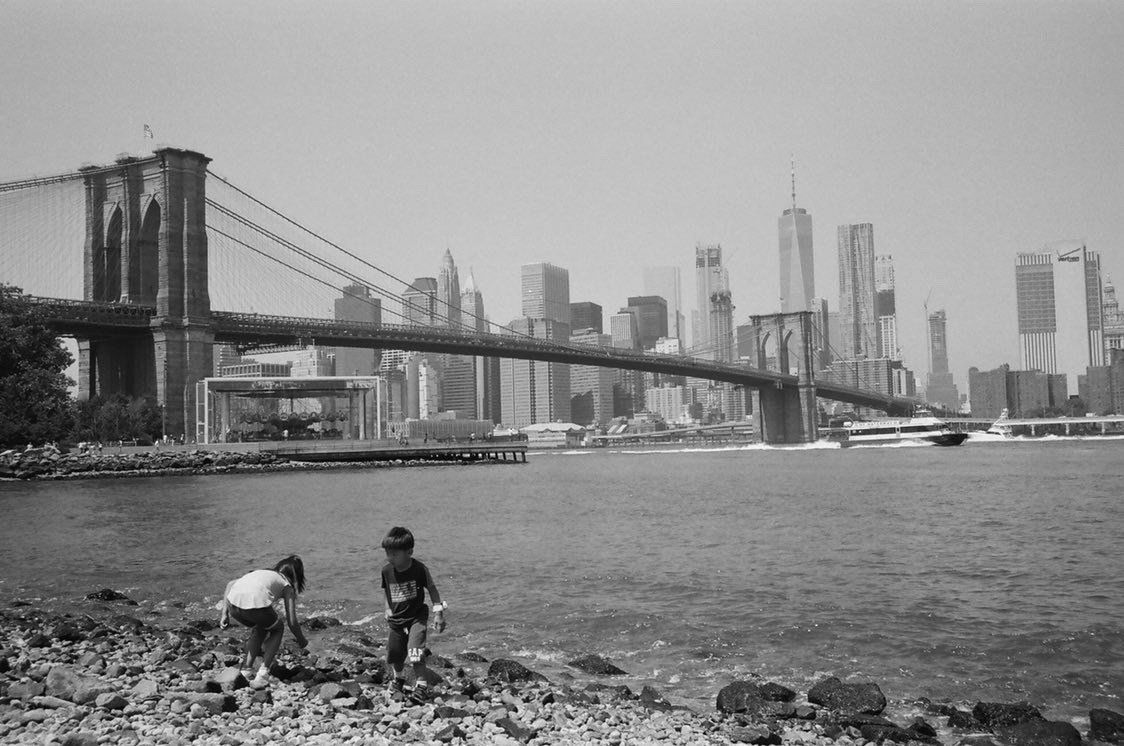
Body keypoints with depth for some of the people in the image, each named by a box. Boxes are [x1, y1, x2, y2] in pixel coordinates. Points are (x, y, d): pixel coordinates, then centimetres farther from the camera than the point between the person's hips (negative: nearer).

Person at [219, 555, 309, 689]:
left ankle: (246, 670, 26)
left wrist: (224, 613, 23)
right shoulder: (287, 586, 24)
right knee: (277, 629, 27)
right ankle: (262, 675, 15)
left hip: (233, 603, 5)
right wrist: (301, 640, 36)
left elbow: (230, 584, 25)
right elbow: (292, 622, 18)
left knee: (260, 628, 35)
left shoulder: (260, 572, 37)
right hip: (256, 604, -5)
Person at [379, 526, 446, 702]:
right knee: (394, 655, 12)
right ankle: (398, 678, 42)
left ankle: (421, 685, -2)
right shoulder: (386, 571, -8)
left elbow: (432, 589, -5)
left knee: (415, 652, -19)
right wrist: (389, 612, 13)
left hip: (416, 617, -4)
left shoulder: (419, 569, -18)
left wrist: (438, 612, -8)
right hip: (396, 620, 4)